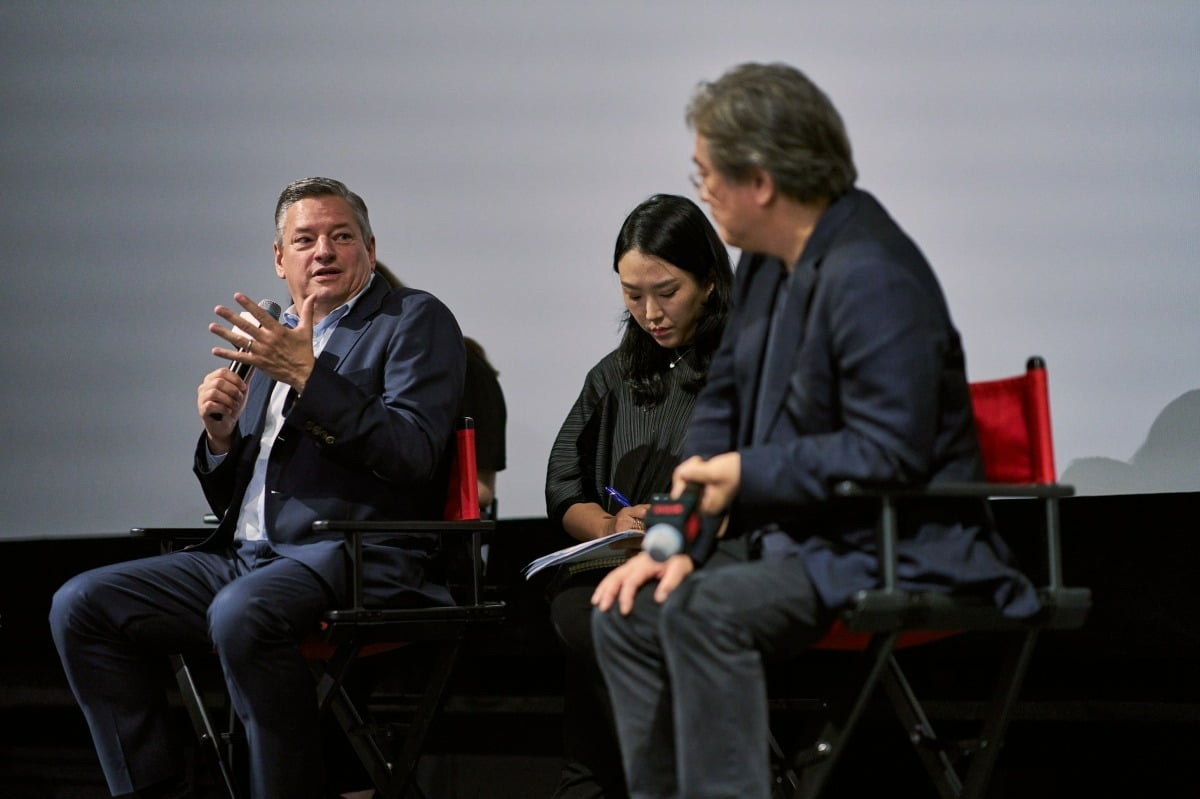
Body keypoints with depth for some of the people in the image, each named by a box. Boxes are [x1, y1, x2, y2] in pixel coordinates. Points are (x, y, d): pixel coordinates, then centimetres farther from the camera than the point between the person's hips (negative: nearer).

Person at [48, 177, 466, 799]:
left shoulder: (415, 321, 3)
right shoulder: (270, 341, 21)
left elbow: (414, 454, -13)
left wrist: (307, 376, -17)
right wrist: (220, 435, 0)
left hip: (355, 561, -7)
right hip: (248, 556, 7)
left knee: (242, 613, -37)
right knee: (81, 604, -7)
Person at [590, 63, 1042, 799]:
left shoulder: (872, 277, -20)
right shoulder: (767, 263, 10)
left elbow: (888, 455, -24)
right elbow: (721, 409, 12)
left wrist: (748, 476, -19)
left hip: (898, 551, -10)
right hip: (805, 537, 10)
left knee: (705, 610, -29)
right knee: (628, 612, -2)